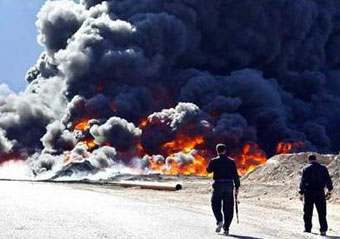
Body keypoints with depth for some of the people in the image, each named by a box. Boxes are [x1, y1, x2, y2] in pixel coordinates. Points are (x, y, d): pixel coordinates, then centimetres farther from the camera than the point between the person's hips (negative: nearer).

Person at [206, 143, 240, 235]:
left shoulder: (214, 161, -3)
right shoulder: (231, 161, 2)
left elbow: (209, 170, 15)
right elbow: (235, 175, 0)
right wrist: (237, 187, 5)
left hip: (218, 185, -2)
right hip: (229, 185, 2)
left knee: (216, 204, 13)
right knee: (228, 207, 7)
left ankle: (219, 221, -10)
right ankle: (226, 228, 4)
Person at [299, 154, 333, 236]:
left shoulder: (306, 169, -2)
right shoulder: (323, 168, 5)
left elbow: (303, 181, -7)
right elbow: (328, 180, 6)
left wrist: (301, 193, -5)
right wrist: (329, 191, 15)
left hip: (309, 193, -1)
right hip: (320, 193, 1)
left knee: (308, 212, 11)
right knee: (322, 212, 2)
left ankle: (308, 228, 15)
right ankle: (323, 229, -9)